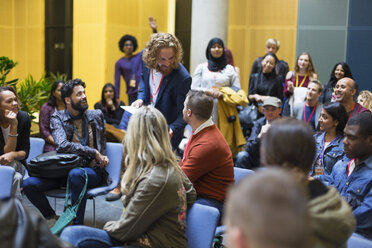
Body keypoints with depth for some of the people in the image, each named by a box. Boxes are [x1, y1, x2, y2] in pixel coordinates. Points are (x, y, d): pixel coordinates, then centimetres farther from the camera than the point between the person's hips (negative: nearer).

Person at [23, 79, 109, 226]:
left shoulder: (96, 116, 10)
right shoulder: (58, 118, 3)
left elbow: (102, 141, 27)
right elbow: (63, 145, -16)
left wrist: (102, 158, 6)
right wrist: (94, 153, -17)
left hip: (92, 171, -1)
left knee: (76, 174, -38)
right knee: (28, 184, -21)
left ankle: (77, 226, -29)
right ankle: (51, 217, 6)